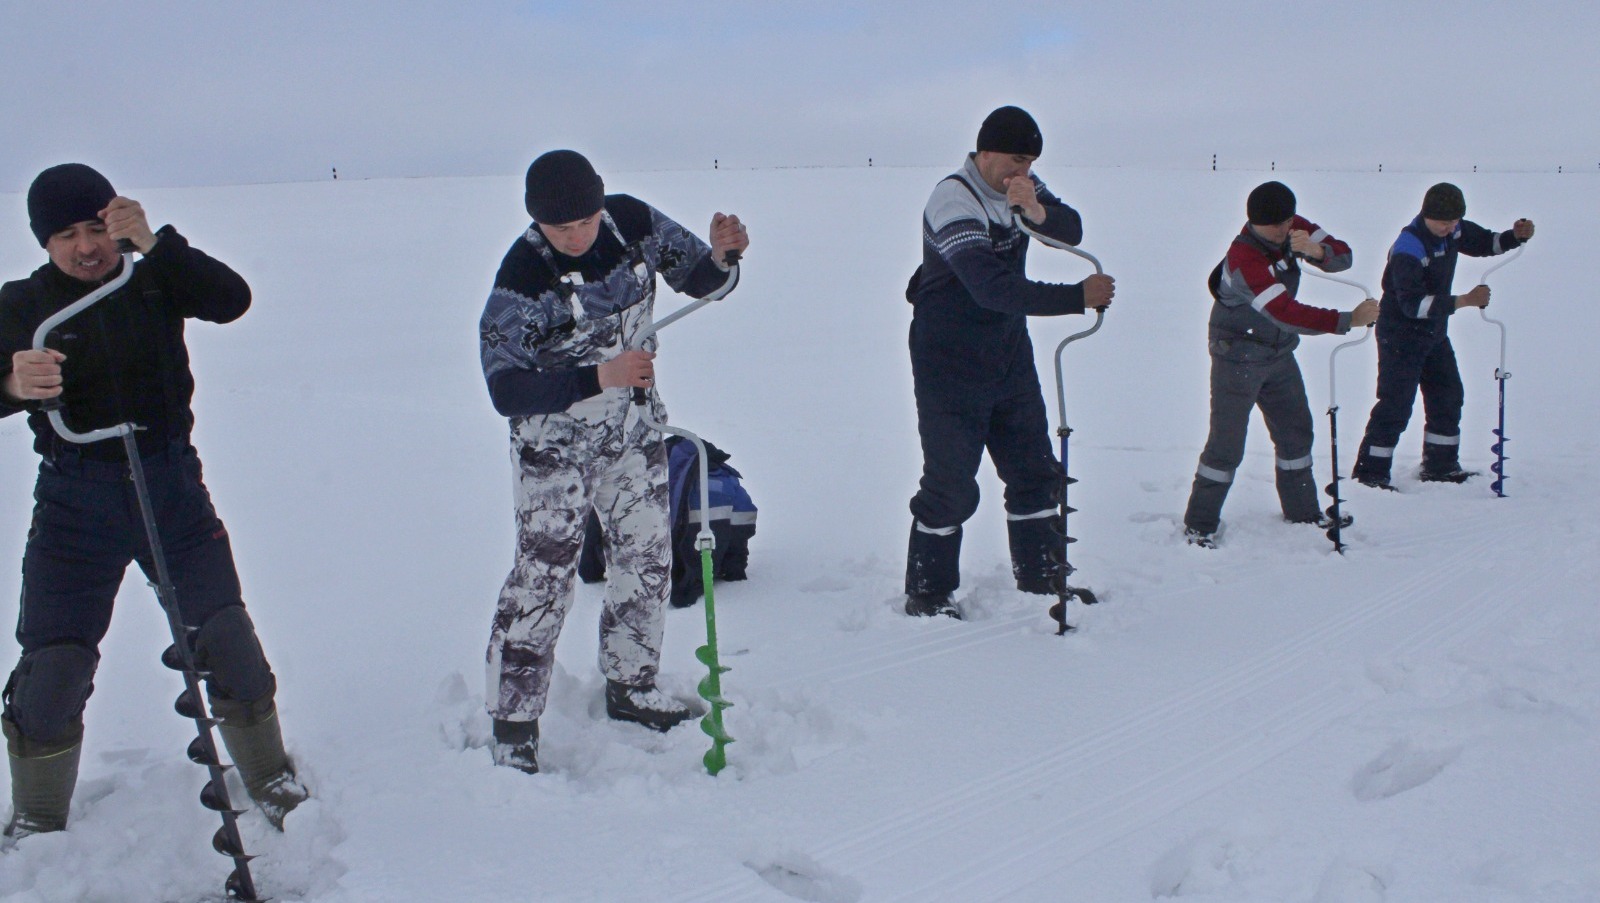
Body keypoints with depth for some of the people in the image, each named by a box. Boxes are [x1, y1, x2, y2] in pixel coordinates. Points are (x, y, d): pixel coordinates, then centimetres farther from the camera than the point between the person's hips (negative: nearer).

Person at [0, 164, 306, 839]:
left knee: (225, 636, -1)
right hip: (74, 501, 0)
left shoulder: (154, 283, 0)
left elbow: (231, 298, -17)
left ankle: (275, 787, 18)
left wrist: (154, 243, -28)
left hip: (172, 485, 0)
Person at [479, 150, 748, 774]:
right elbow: (506, 391, -30)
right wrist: (597, 378, -40)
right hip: (553, 441, -5)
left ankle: (629, 687, 31)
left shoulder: (634, 223, -11)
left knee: (647, 558, 11)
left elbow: (700, 281, 2)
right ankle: (512, 726, 5)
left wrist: (720, 255, -21)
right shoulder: (522, 278, -25)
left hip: (632, 426, 5)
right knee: (544, 574, -8)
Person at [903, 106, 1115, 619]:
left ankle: (1041, 580, 26)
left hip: (1010, 354, 8)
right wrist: (1077, 298, -31)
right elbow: (992, 287, -31)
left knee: (1034, 472, 12)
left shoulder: (1021, 185, 3)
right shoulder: (953, 201, -22)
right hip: (950, 364, -8)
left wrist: (1037, 211, -28)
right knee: (950, 485, -3)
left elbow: (1071, 232, -7)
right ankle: (927, 594, 12)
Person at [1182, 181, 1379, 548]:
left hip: (1279, 353, 8)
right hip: (1237, 356, -8)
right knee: (1227, 445, -6)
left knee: (1296, 432, 15)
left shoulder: (1295, 229, -6)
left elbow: (1342, 256, -9)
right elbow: (1287, 313, -34)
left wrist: (1315, 250, -31)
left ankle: (1302, 512, 30)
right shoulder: (1243, 257, -29)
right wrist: (1349, 320, -33)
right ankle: (1199, 525, 5)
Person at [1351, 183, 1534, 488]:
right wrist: (1463, 301, -34)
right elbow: (1413, 303, -32)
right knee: (1396, 405, -10)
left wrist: (1515, 236, -2)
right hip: (1401, 337, -9)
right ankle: (1370, 473, -2)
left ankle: (1441, 467, 27)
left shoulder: (1453, 231, -2)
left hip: (1434, 333, 9)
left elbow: (1484, 243, 17)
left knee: (1448, 397, 14)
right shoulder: (1408, 249, -27)